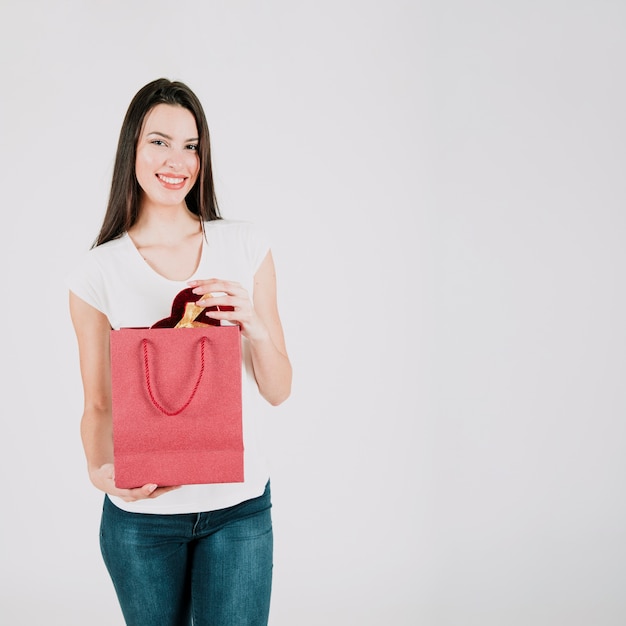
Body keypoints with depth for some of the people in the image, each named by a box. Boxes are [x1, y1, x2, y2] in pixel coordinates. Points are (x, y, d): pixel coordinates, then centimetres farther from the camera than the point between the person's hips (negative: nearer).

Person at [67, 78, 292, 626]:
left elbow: (279, 390, 1)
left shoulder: (246, 246, -2)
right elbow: (98, 405, 2)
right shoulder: (99, 272, -4)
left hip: (239, 505, 0)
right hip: (140, 515, 0)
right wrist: (100, 469, -18)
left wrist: (254, 326, -18)